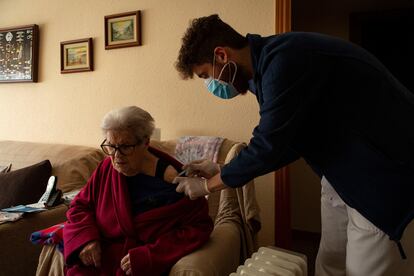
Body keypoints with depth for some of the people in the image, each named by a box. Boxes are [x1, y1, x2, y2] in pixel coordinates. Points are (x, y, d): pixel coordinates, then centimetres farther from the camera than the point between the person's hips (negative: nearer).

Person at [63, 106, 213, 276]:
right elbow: (80, 206, 13)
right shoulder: (107, 168, 4)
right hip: (98, 261, 4)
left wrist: (148, 256, -17)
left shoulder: (171, 179, -10)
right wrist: (85, 238, -8)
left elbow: (198, 228, -10)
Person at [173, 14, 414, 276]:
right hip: (347, 166, 9)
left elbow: (268, 147, -24)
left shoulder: (284, 60, -26)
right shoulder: (271, 61, 5)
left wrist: (208, 184, -8)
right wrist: (221, 170, 8)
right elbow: (286, 143, 9)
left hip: (386, 169, -9)